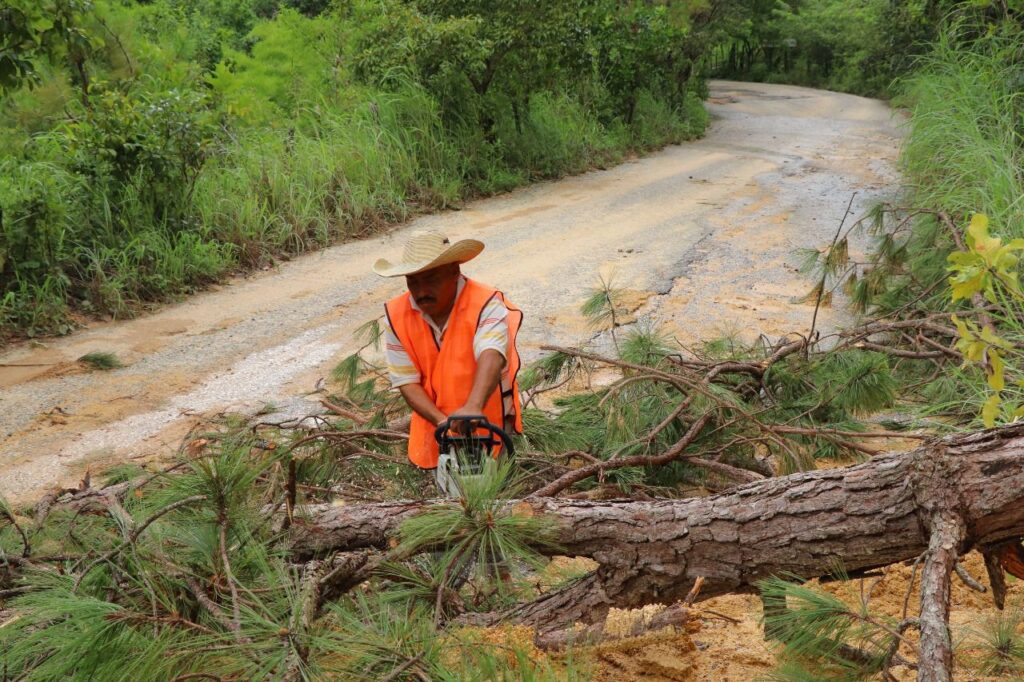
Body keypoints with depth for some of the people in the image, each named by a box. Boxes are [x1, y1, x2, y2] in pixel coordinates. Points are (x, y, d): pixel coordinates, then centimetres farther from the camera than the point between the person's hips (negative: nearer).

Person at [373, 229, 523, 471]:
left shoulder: (486, 305, -21)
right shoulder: (397, 316, -9)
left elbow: (491, 357, -39)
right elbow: (407, 382, -8)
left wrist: (473, 408, -56)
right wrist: (442, 421, -23)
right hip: (434, 431, 4)